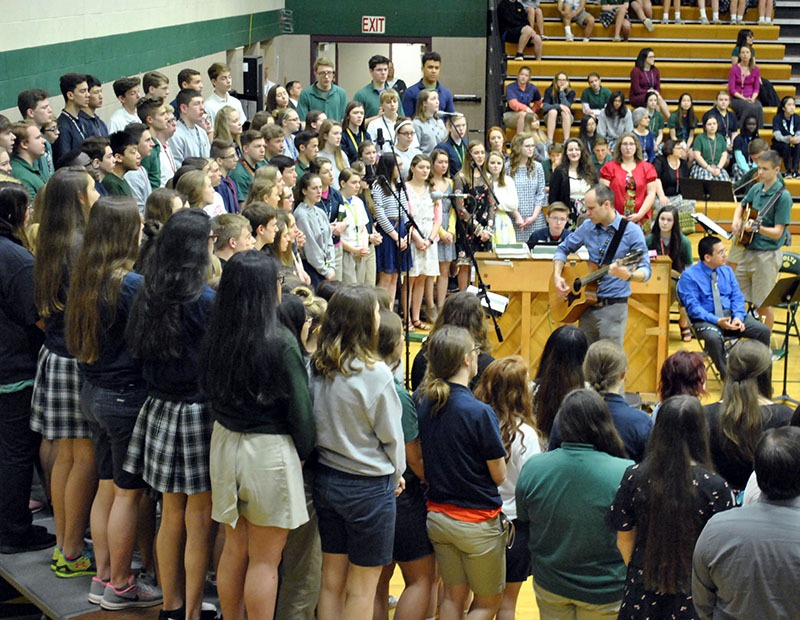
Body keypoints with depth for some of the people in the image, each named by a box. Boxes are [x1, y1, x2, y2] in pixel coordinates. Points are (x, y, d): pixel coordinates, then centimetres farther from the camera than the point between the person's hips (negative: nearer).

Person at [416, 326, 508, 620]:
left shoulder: (422, 402, -5)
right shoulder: (479, 413, -23)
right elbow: (499, 475, -14)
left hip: (438, 516, 6)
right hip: (478, 522, -6)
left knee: (453, 596, 18)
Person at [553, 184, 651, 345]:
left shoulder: (632, 232, -10)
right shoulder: (587, 227, 4)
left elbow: (645, 271, -12)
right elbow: (564, 249, 17)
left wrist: (628, 275, -35)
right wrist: (557, 275, 0)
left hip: (613, 307, -5)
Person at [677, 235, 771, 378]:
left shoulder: (727, 271, 12)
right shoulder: (689, 276, -6)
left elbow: (737, 297, 10)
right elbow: (693, 307, -13)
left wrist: (738, 317, -12)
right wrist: (717, 321, -26)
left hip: (730, 314, 5)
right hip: (705, 319, -5)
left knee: (763, 330, -16)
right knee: (714, 338, -39)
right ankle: (728, 376, -21)